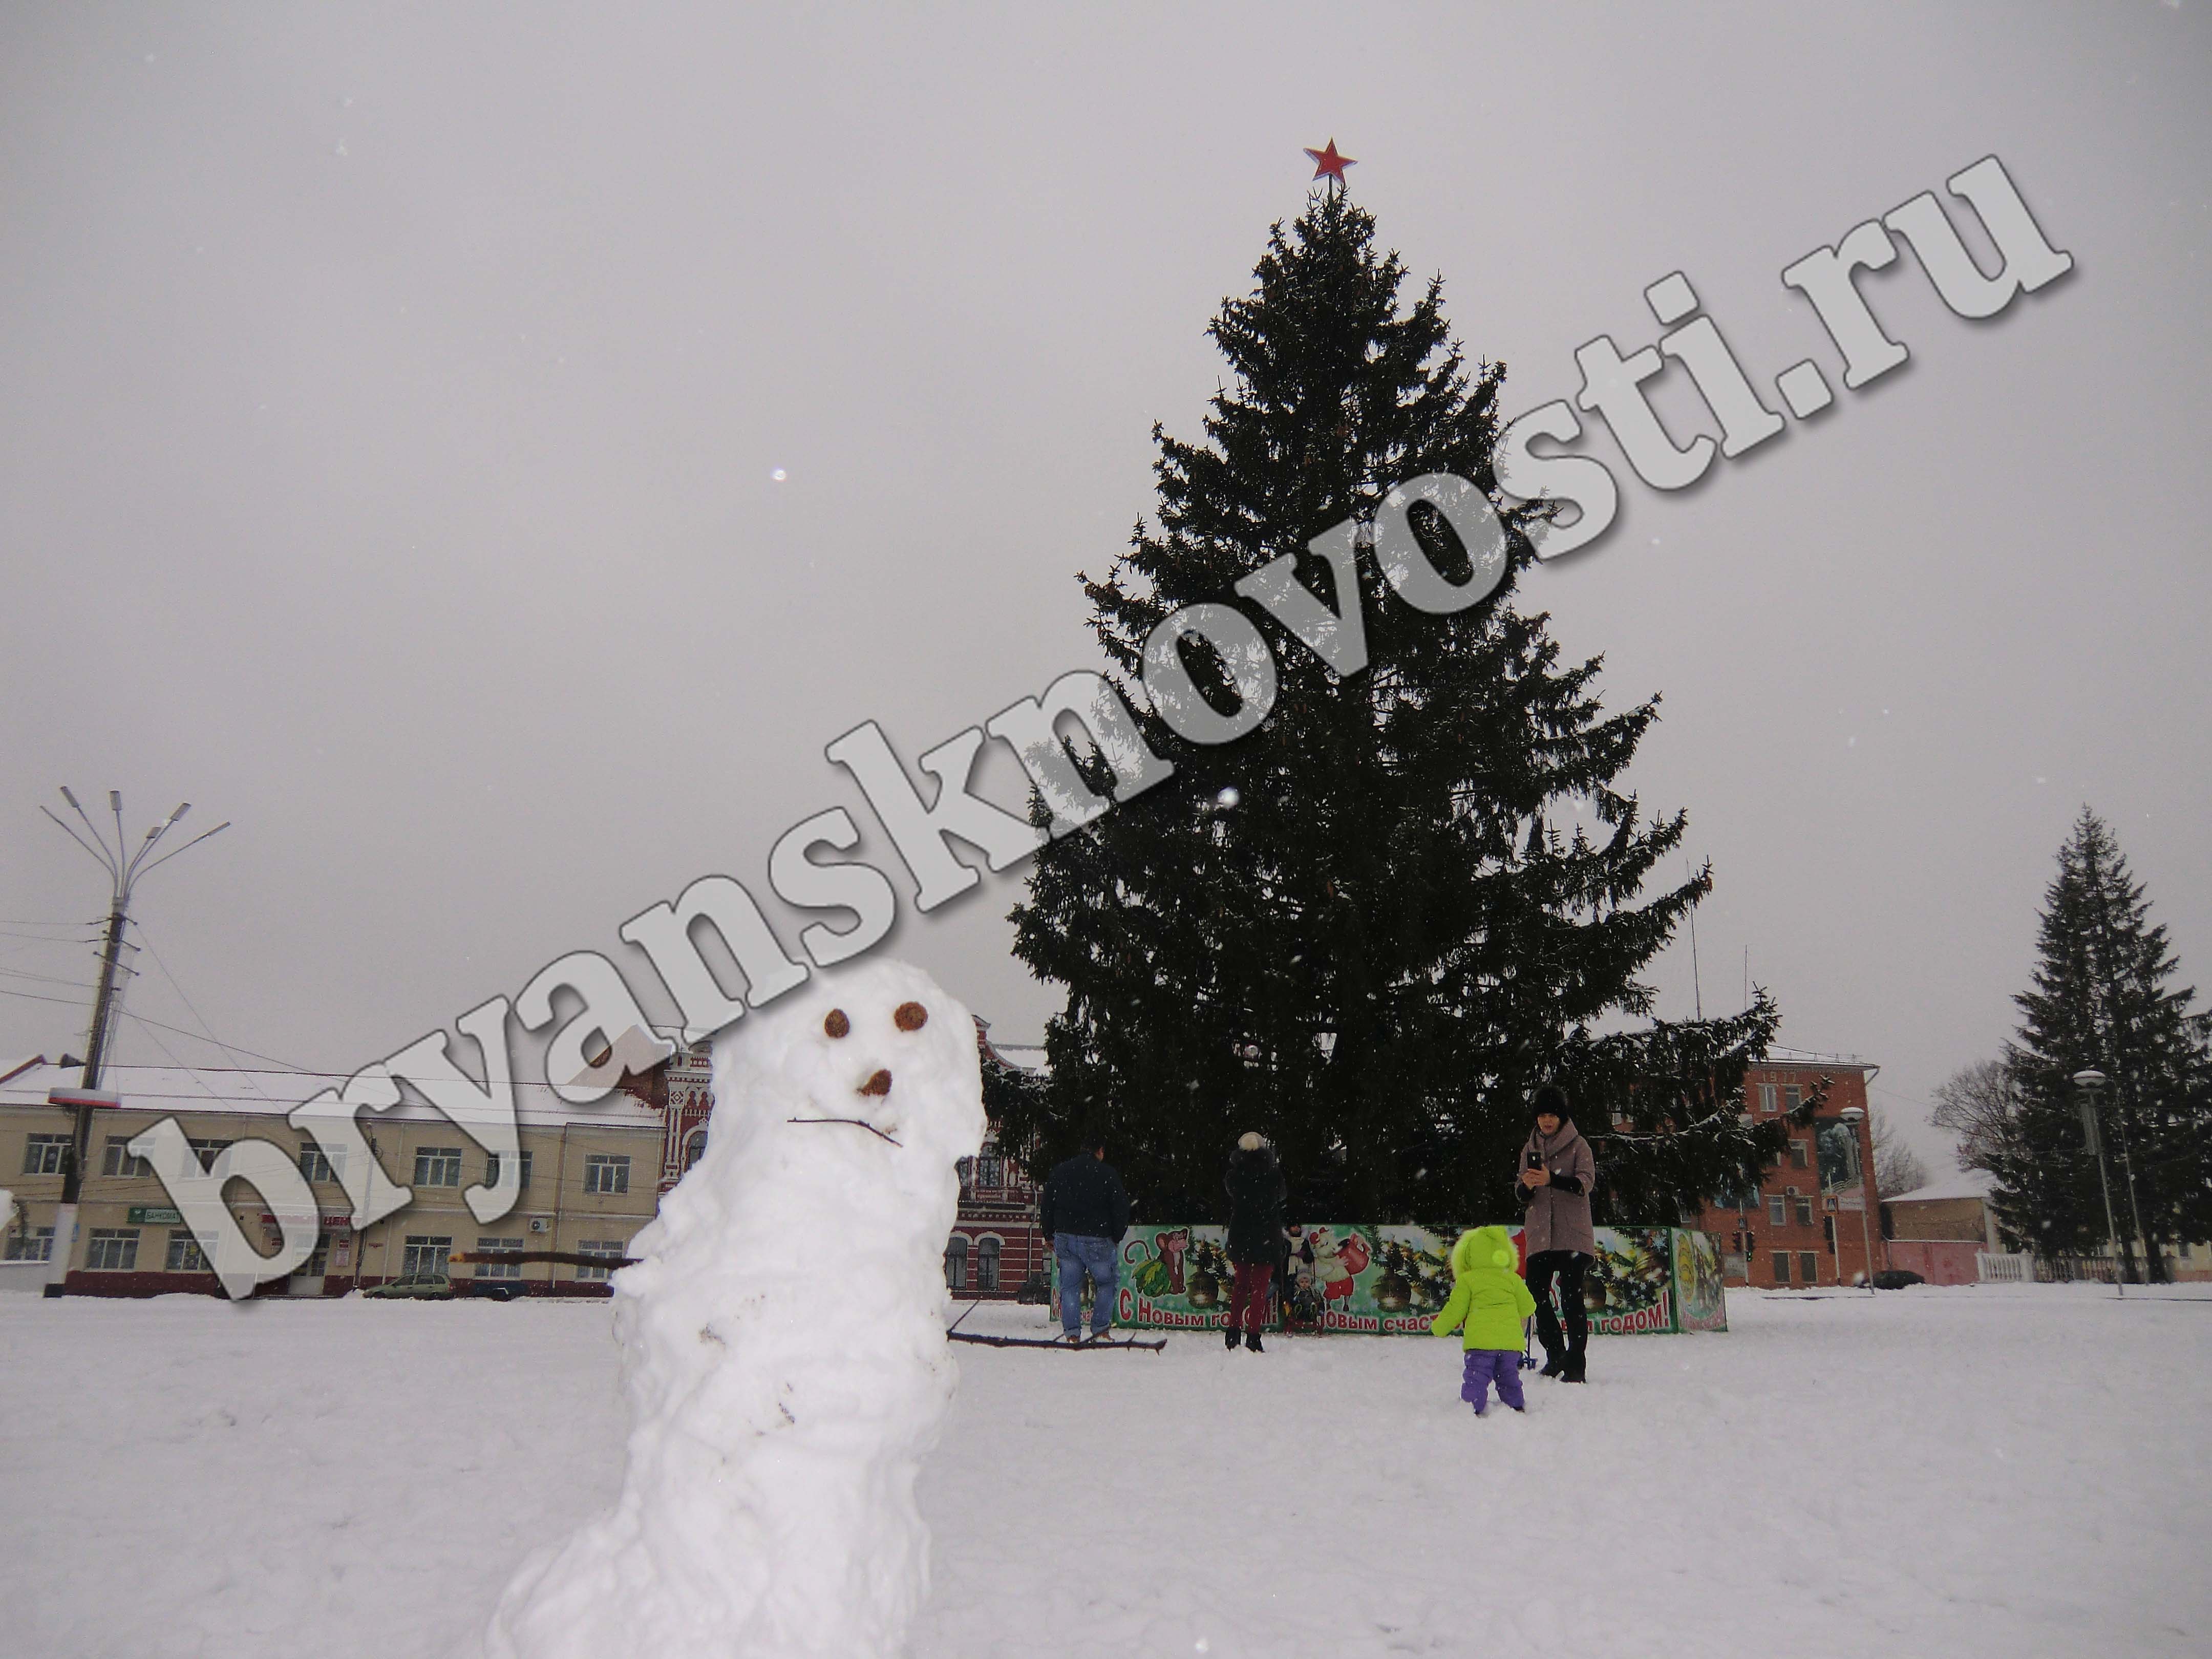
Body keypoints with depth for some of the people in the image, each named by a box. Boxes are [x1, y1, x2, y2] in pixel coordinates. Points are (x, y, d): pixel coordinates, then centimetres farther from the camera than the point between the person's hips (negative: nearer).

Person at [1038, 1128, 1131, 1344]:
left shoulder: (1059, 1172, 9)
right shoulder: (1107, 1174, -4)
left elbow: (1045, 1208, 13)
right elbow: (1121, 1210, -3)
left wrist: (1051, 1237, 19)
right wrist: (1116, 1238, 8)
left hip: (1065, 1239, 3)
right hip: (1096, 1240, -3)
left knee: (1069, 1286, 10)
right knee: (1107, 1283, 12)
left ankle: (1072, 1334, 6)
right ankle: (1099, 1331, 7)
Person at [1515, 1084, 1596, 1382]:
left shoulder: (1578, 1145, 2)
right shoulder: (1530, 1149, 15)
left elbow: (1586, 1182, -12)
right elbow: (1521, 1194, 12)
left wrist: (1552, 1179, -26)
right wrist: (1526, 1186, -11)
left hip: (1572, 1234, -4)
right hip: (1539, 1234, 4)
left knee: (1571, 1296, -7)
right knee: (1537, 1293, 1)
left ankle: (1576, 1364, -3)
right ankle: (1556, 1356, 18)